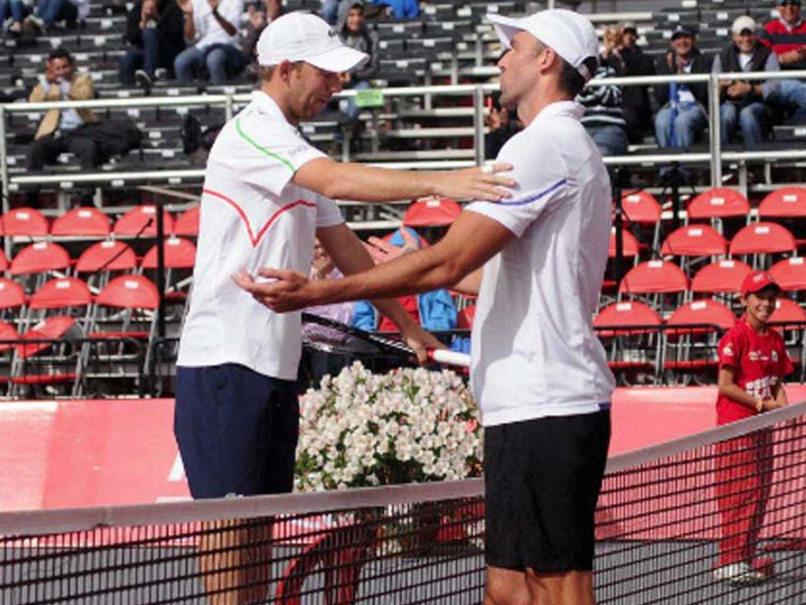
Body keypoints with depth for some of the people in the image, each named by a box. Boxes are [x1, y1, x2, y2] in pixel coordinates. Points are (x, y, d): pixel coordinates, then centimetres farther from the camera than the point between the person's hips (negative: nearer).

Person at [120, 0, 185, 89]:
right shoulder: (136, 8, 7)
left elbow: (176, 34, -15)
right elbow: (131, 38, -2)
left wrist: (158, 19, -24)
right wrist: (142, 23, -18)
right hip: (145, 52, 3)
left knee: (150, 32, -33)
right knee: (126, 60, -29)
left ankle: (148, 74, -50)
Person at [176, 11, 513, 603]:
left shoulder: (297, 152, 18)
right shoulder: (251, 132, -13)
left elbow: (343, 245, 24)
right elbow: (337, 180, -29)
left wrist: (404, 323, 23)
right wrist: (439, 183, -37)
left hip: (275, 366, 10)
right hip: (225, 361, -10)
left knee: (263, 518, 8)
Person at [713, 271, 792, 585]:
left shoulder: (775, 339, 13)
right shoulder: (735, 337, -10)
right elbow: (725, 385, -13)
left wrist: (783, 406, -3)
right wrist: (761, 403, -16)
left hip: (762, 427, 8)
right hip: (736, 424, -8)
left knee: (759, 494, 8)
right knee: (740, 493, -10)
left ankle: (745, 561, 13)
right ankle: (731, 561, -7)